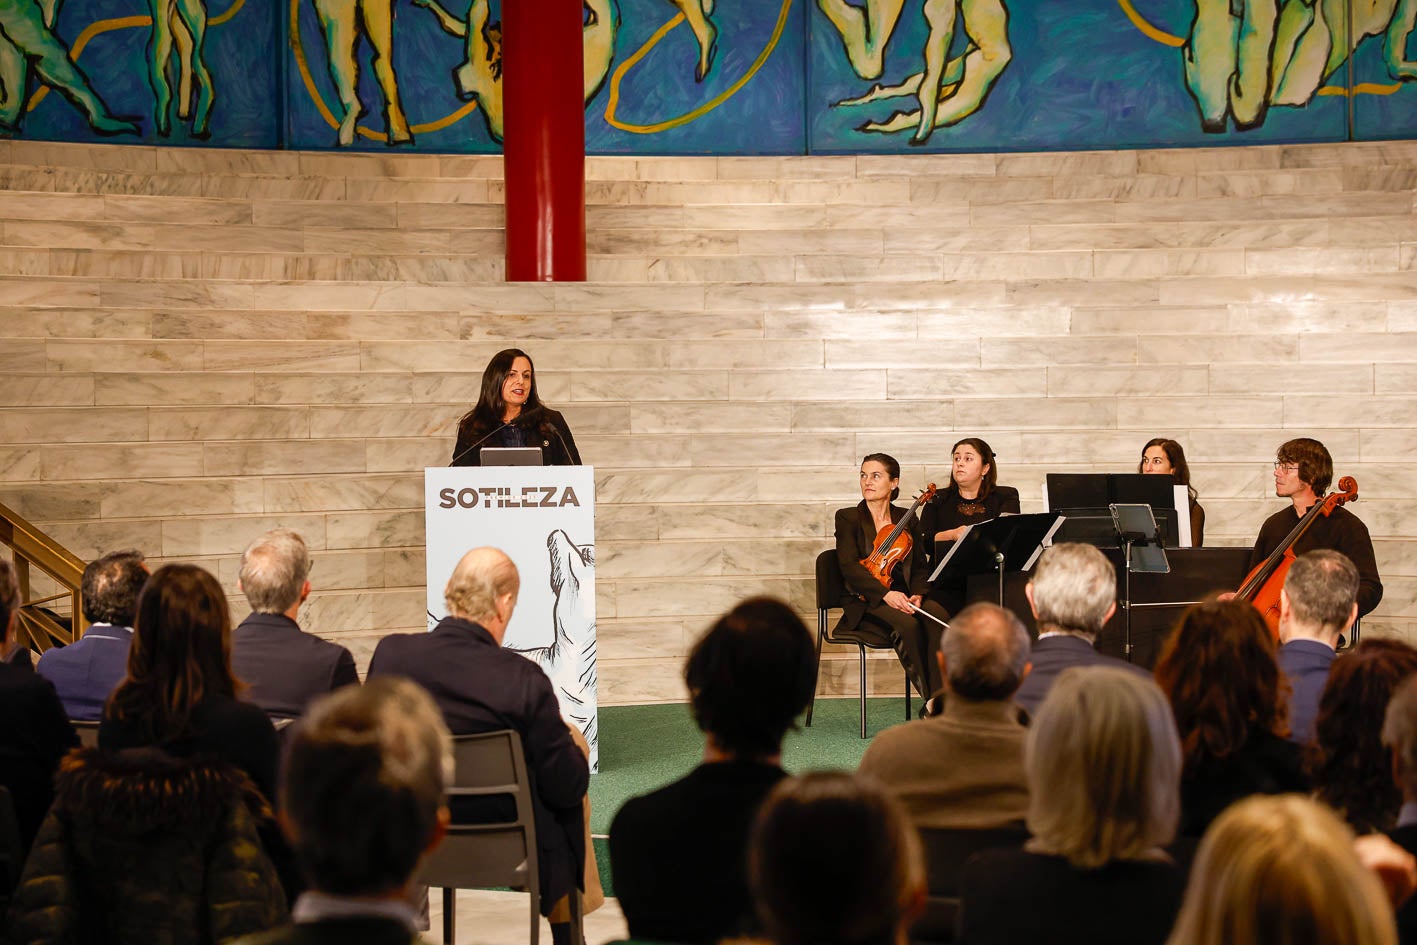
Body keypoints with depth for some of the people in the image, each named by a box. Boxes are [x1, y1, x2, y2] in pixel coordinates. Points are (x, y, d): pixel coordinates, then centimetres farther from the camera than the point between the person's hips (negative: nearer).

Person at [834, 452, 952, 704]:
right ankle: (927, 695, -26)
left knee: (938, 615, -30)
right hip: (867, 603, -3)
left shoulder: (908, 520, 16)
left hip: (903, 597, 3)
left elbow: (921, 566, 12)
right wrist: (885, 593, -24)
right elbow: (849, 567, -10)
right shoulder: (848, 518, 4)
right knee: (907, 623, -34)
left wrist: (917, 593, -12)